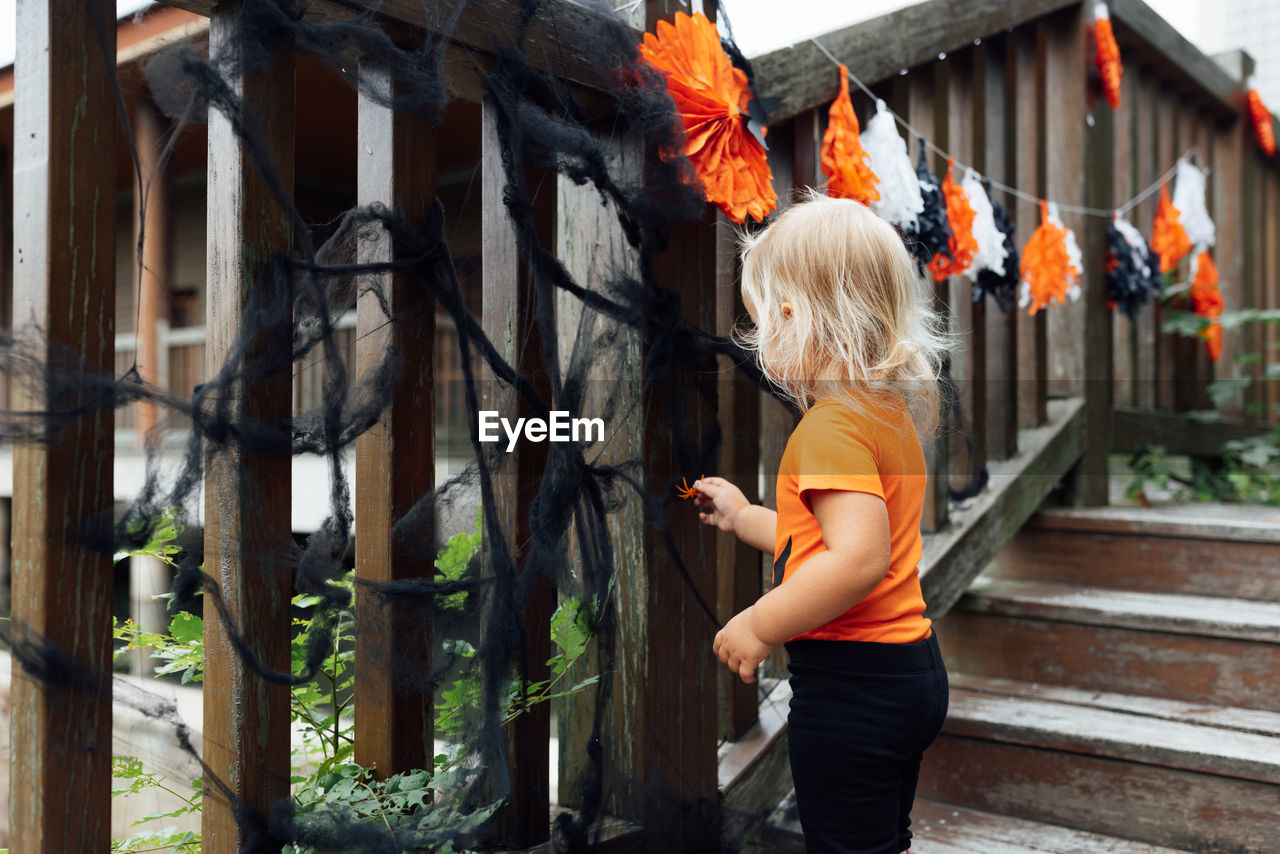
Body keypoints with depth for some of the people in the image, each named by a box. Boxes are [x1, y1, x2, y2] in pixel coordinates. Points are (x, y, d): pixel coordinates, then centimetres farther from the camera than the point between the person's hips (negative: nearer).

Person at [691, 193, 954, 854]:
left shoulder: (832, 426, -21)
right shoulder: (893, 411, 10)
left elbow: (859, 558, -33)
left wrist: (760, 625, -22)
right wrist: (743, 516, 24)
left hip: (849, 686, -10)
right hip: (911, 666, 10)